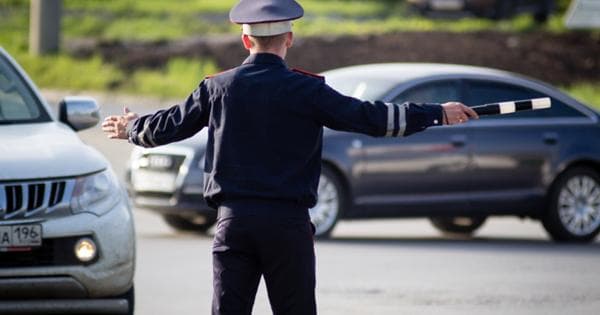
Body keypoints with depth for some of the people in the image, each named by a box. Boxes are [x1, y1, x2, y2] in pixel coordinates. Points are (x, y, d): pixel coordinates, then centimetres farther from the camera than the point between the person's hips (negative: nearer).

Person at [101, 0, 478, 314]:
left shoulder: (218, 88, 5)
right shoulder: (305, 90, -5)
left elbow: (168, 126, 16)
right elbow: (369, 117, -7)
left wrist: (131, 128, 37)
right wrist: (438, 114, 0)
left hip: (233, 219, 3)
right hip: (287, 222, -3)